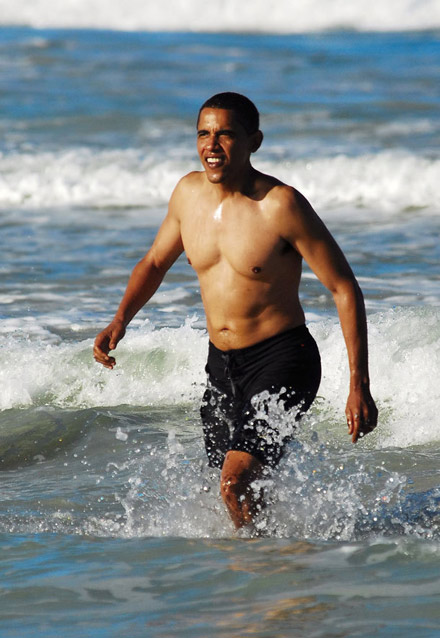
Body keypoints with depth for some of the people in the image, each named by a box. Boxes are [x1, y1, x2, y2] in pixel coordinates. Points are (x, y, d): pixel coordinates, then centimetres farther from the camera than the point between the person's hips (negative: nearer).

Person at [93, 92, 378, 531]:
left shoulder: (281, 206, -18)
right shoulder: (189, 193, 0)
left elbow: (345, 290, -14)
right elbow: (155, 262, 19)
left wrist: (359, 387, -18)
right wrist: (120, 320, 1)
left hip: (282, 362, -7)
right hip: (222, 363, 7)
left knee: (237, 482, -24)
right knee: (230, 492, 16)